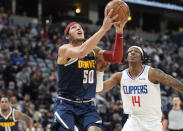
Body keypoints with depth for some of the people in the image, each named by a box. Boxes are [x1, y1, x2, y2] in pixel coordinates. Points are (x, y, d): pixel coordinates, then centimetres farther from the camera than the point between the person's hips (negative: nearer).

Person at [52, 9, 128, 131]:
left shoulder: (93, 51, 9)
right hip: (66, 104, -4)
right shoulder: (64, 50, -9)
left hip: (87, 105, 4)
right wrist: (104, 29, -34)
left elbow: (116, 58, -5)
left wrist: (119, 32, -19)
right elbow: (81, 52, -31)